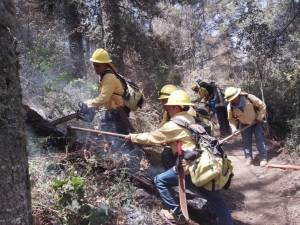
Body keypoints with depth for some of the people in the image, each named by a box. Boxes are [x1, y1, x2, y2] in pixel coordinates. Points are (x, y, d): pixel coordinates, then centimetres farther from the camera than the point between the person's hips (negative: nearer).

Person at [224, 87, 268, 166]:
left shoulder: (249, 98, -30)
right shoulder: (230, 107, -22)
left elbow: (262, 106, -16)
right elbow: (231, 119, -5)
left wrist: (259, 118, -15)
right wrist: (234, 128, -19)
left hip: (256, 122, -2)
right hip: (244, 124, 2)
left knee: (260, 139, -2)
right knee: (246, 141, 4)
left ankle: (263, 157, 6)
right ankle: (248, 157, 18)